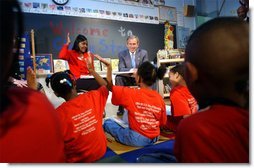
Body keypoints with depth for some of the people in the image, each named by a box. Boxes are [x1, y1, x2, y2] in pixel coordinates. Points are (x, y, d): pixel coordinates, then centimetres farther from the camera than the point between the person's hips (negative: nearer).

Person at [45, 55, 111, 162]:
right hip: (101, 151, 4)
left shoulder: (58, 114, -26)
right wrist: (91, 70, 17)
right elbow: (106, 86, 6)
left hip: (77, 159, -3)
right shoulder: (93, 97, -15)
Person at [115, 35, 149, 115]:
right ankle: (121, 107, -23)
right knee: (118, 78, -29)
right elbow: (121, 69, -7)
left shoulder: (144, 53, 6)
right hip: (126, 79, 0)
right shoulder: (122, 54, 4)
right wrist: (131, 70, -28)